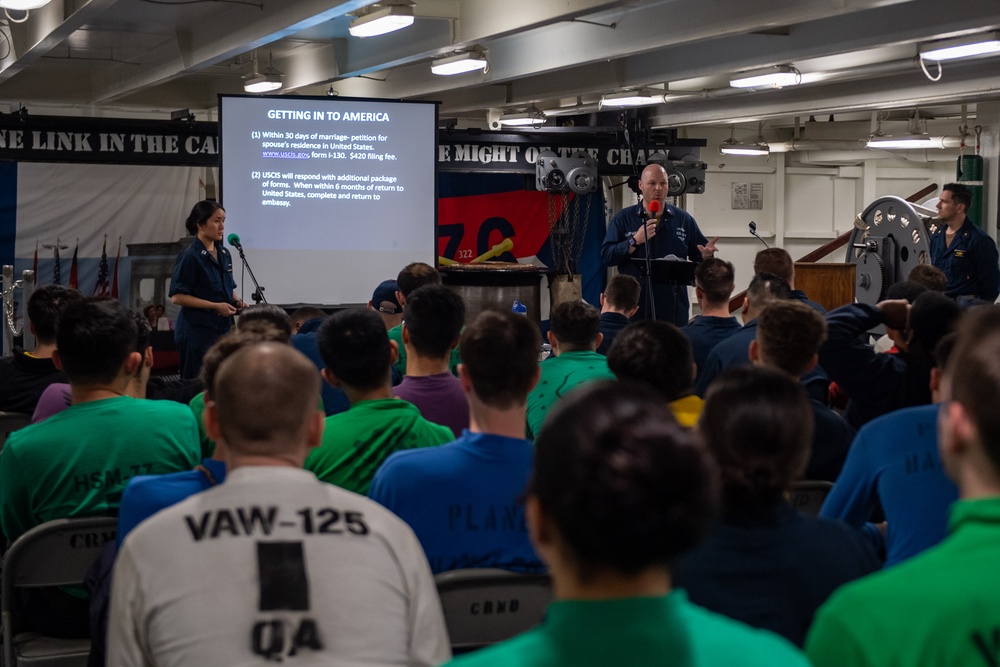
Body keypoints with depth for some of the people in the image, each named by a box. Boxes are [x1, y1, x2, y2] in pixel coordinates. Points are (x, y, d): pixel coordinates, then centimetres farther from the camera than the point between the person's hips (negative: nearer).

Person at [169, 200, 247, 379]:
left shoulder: (224, 254, 10)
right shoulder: (191, 257, -12)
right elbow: (177, 296, -15)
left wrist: (236, 302, 2)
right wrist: (215, 306, -18)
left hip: (222, 328, 7)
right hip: (197, 330, -7)